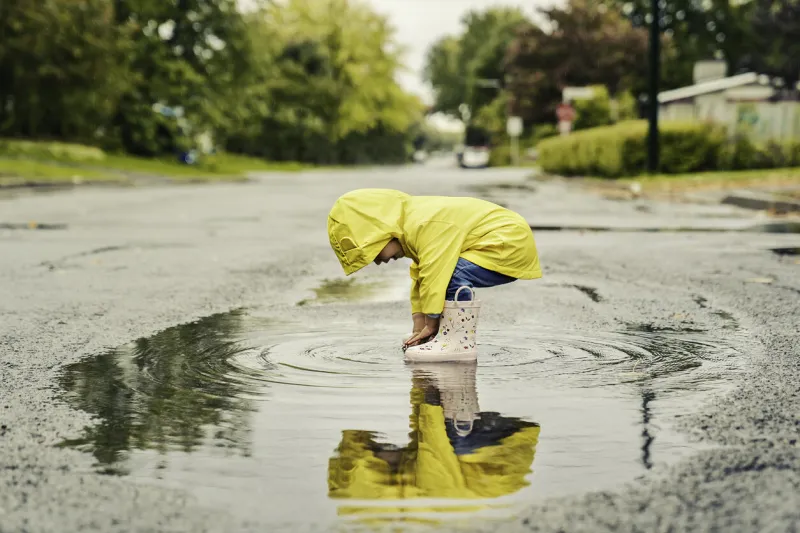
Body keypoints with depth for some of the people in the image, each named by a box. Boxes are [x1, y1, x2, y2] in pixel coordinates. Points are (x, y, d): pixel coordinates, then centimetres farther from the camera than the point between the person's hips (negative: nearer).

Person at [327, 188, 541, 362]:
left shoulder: (426, 225, -25)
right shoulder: (414, 222, 9)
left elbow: (434, 276, -23)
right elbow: (420, 277, 15)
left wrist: (431, 326, -11)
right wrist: (419, 327, 10)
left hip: (510, 243, -11)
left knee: (453, 275, -27)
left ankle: (461, 343, -16)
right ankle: (454, 335, 11)